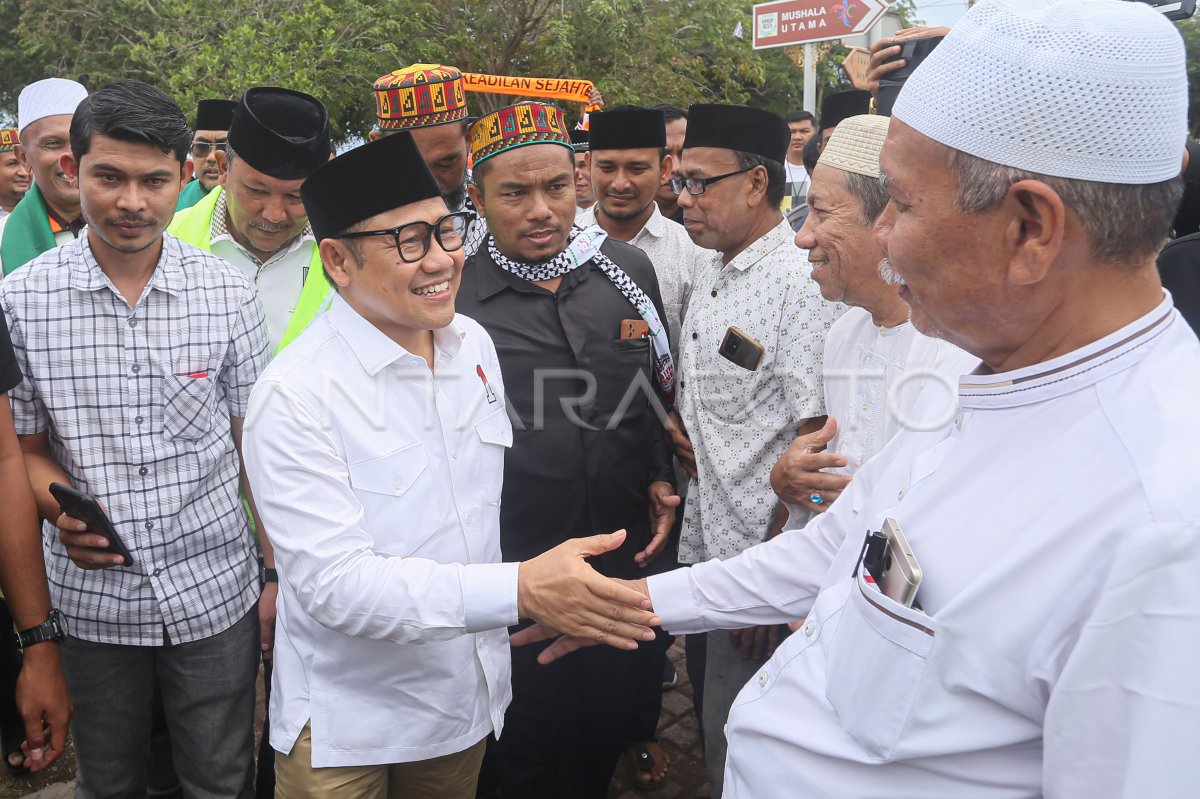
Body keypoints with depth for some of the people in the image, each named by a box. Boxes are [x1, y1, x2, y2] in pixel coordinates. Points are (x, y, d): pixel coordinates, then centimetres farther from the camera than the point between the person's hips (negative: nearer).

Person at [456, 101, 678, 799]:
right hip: (512, 574, -3)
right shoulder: (454, 297, -10)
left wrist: (663, 480, 5)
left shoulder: (629, 270, 1)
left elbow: (664, 389, 14)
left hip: (627, 558, 3)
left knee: (610, 739, 21)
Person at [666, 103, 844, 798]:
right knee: (713, 721, 23)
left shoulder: (804, 284, -18)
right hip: (704, 546, 8)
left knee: (739, 743, 6)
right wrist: (677, 423, 2)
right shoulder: (710, 280, 10)